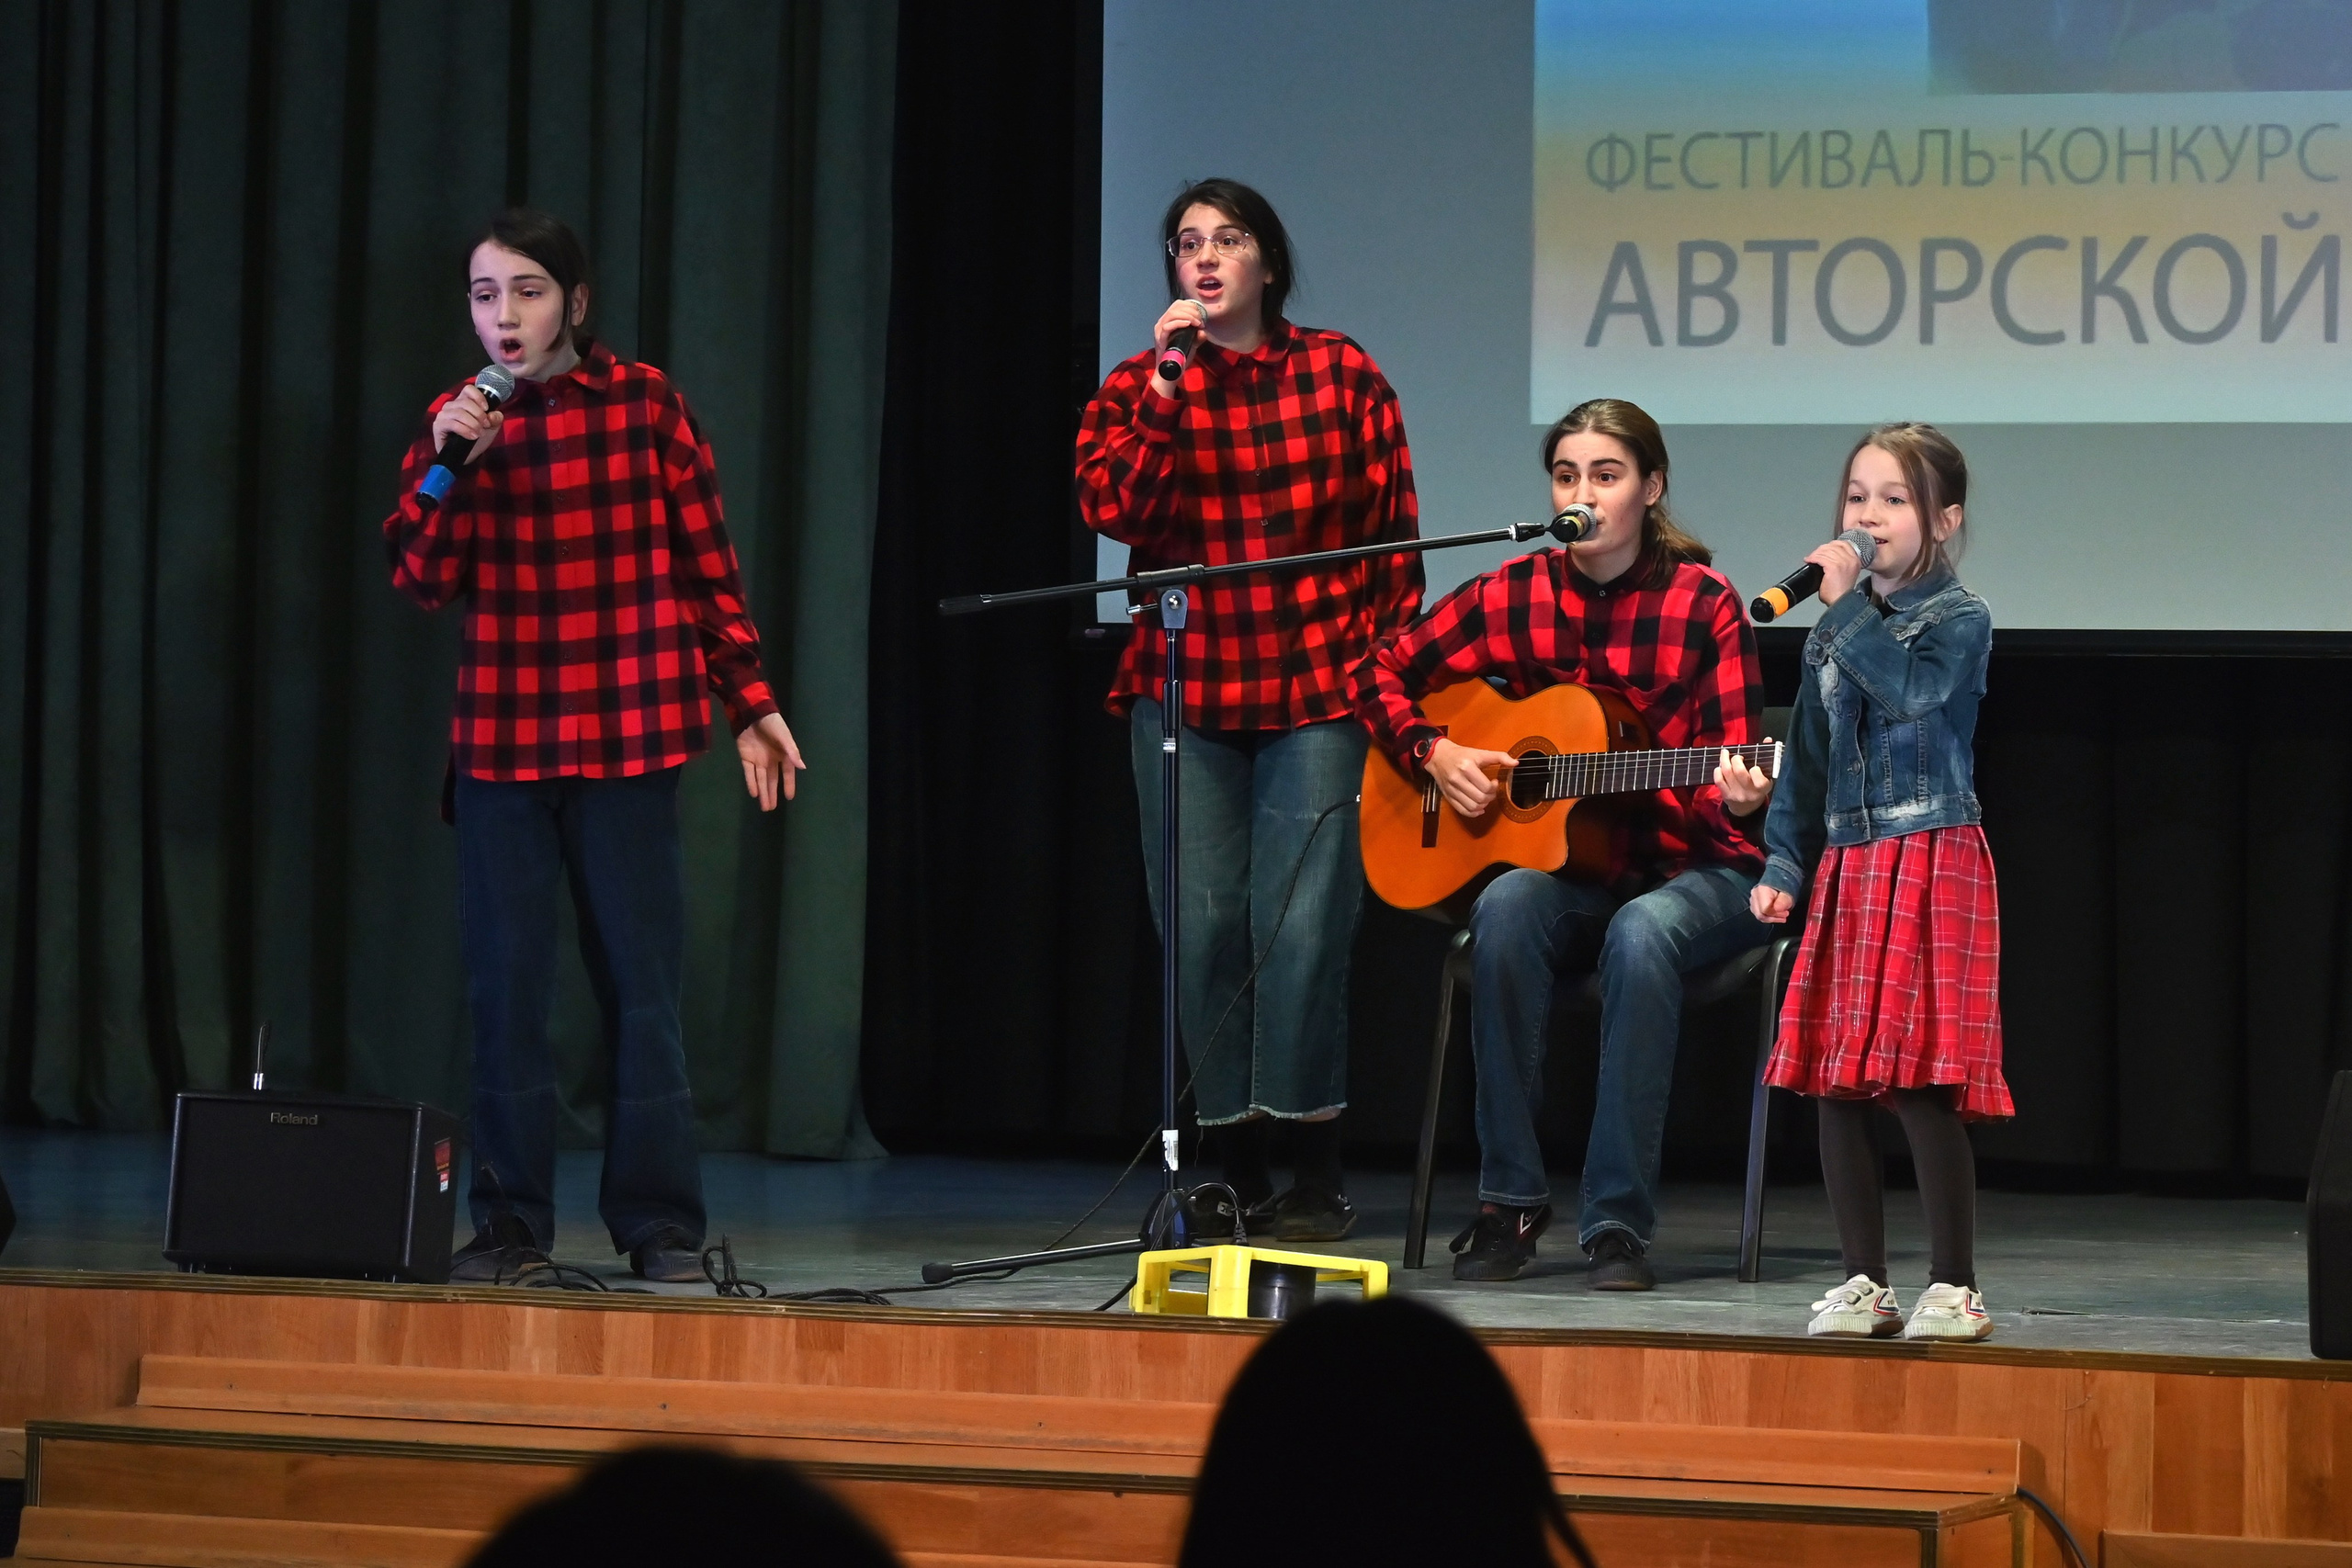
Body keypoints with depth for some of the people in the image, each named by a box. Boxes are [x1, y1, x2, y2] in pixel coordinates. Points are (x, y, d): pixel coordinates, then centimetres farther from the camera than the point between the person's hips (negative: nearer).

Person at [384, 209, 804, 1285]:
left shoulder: (643, 402, 0)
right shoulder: (456, 418, 7)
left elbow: (708, 563, 3)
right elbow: (421, 582, 1)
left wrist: (751, 704, 1)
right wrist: (447, 466, -13)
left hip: (628, 739, -2)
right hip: (499, 740, 3)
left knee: (641, 983, 0)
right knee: (505, 984, 3)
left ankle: (660, 1224, 6)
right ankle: (509, 1218, 11)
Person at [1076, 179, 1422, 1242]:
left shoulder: (1339, 374, 6)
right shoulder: (1134, 389, 8)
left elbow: (1394, 530, 8)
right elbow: (1115, 513, -10)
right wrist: (1165, 388, -14)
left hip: (1316, 688, -2)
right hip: (1185, 692, 2)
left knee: (1303, 922, -10)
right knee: (1204, 927, 0)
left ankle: (1315, 1175, -1)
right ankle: (1237, 1173, 9)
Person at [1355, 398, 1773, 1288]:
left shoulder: (1703, 606, -5)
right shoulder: (1513, 596, 3)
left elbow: (1728, 781, -8)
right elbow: (1382, 672, 15)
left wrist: (1740, 798, -31)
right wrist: (1433, 754, -2)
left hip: (1692, 872, -2)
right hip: (1565, 869, 3)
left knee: (1641, 935, -37)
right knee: (1506, 908, -33)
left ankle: (1618, 1224, -32)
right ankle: (1509, 1204, -24)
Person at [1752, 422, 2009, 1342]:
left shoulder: (1959, 618, -2)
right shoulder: (1831, 630, 15)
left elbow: (1911, 689, -23)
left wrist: (1848, 605, -17)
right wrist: (1784, 867, 12)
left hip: (1934, 862, -6)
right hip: (1846, 865, 6)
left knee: (1923, 1082, -11)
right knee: (1834, 1085, 4)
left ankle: (1953, 1288, -4)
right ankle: (1865, 1283, 13)